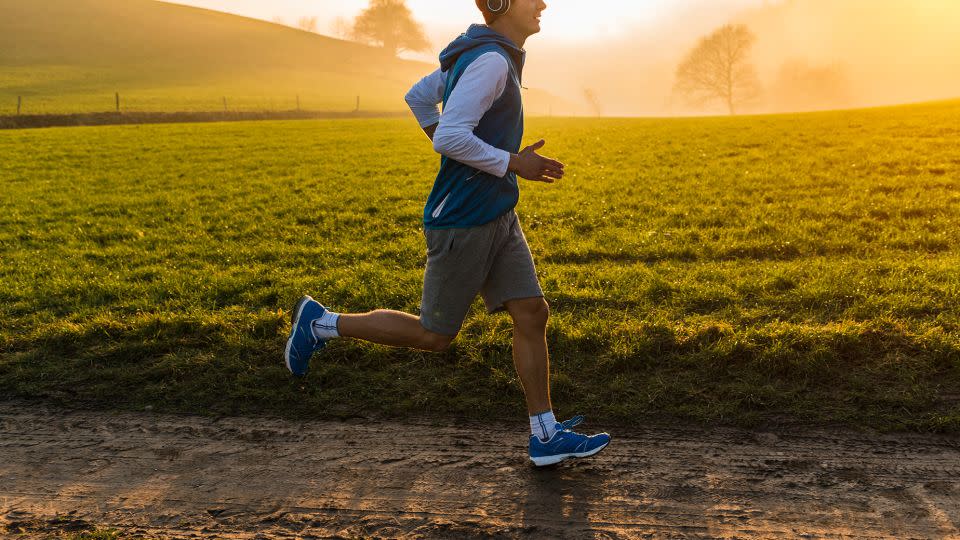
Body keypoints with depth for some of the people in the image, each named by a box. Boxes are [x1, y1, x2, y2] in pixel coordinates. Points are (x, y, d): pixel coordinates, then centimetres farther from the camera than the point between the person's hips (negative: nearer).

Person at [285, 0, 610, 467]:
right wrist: (514, 163, -18)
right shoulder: (489, 60, -18)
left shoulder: (476, 55, 11)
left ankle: (546, 436, 12)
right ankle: (321, 323, 18)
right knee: (434, 336, 4)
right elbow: (451, 136, -27)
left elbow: (418, 97, 22)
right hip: (462, 223, -9)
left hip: (497, 218, 9)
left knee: (532, 314, 5)